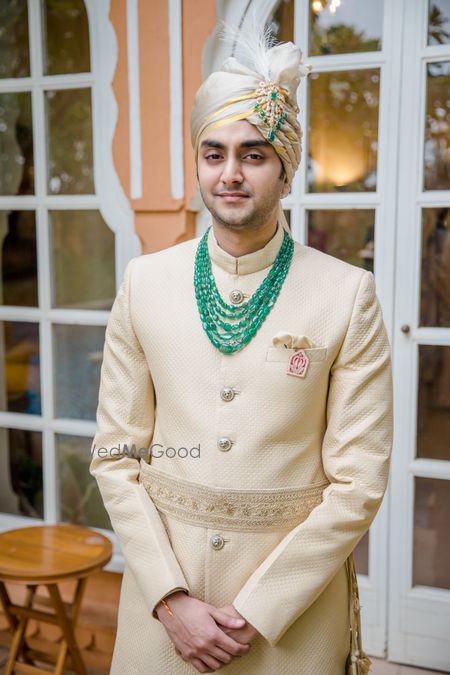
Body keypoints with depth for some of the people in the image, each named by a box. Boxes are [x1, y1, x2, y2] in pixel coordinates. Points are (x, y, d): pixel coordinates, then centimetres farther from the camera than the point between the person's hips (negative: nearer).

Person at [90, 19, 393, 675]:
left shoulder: (348, 293, -9)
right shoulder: (145, 281, -2)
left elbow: (359, 481, -9)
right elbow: (115, 452, -1)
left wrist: (256, 611, -11)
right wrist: (170, 599, -8)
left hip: (294, 604, -1)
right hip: (163, 593, 2)